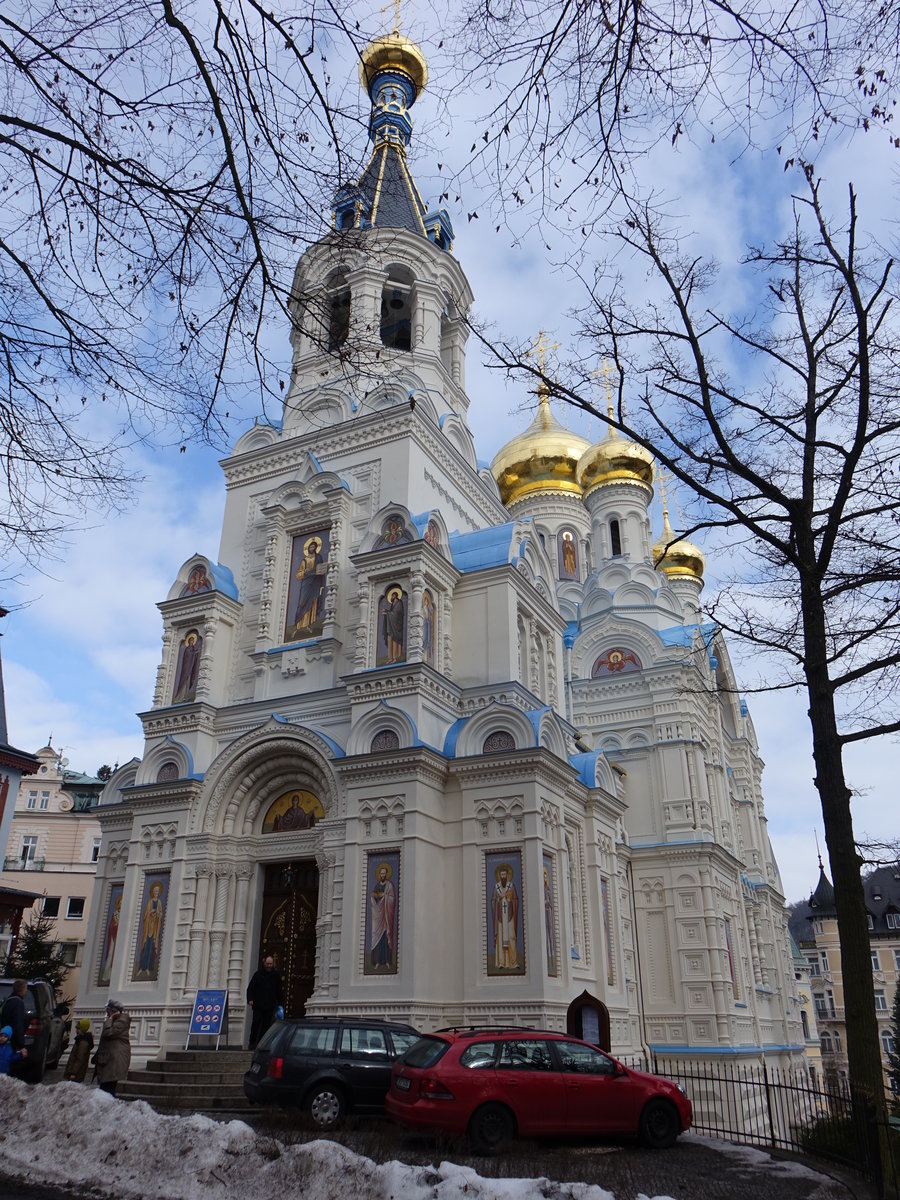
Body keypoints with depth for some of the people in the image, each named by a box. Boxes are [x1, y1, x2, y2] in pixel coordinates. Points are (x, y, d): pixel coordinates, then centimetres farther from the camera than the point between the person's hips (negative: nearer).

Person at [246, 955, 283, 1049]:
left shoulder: (276, 976, 11)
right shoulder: (258, 974, 5)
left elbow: (280, 991, 16)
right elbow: (250, 988, 5)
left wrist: (280, 1004, 10)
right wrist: (250, 999, -9)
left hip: (270, 1006, 2)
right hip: (258, 1005, -2)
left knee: (266, 1025, 0)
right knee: (256, 1022, -10)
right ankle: (252, 1043, 1)